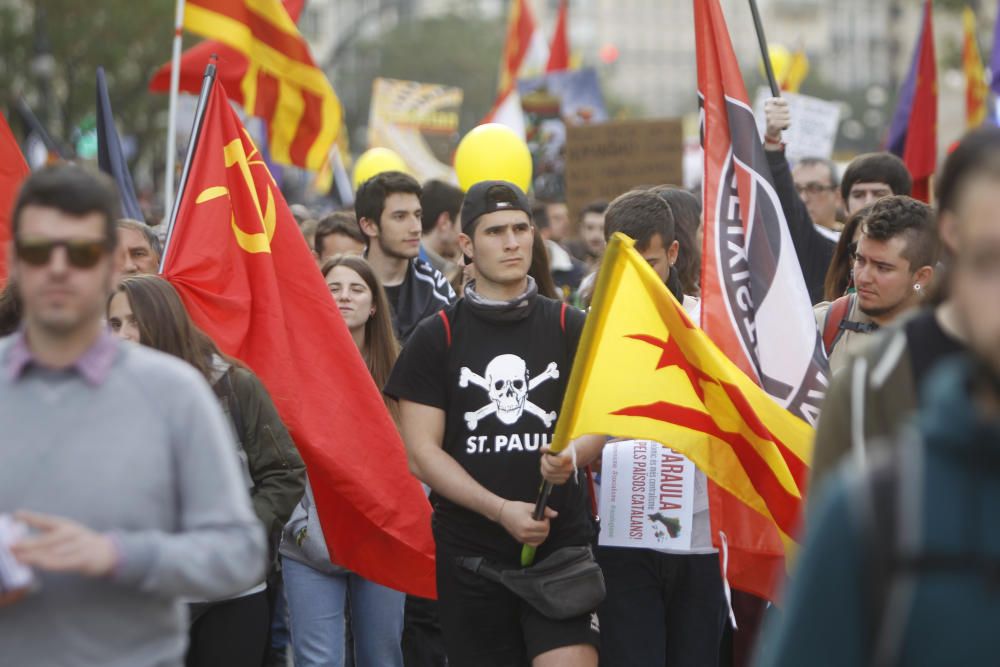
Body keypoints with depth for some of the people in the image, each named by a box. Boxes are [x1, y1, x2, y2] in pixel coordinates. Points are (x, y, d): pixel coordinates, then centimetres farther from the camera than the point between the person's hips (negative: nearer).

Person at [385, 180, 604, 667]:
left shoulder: (570, 329, 9)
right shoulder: (437, 338, 4)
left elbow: (601, 425, 6)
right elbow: (420, 452, -1)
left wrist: (573, 453, -19)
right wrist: (501, 510, -13)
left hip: (561, 540, 0)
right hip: (469, 549, 0)